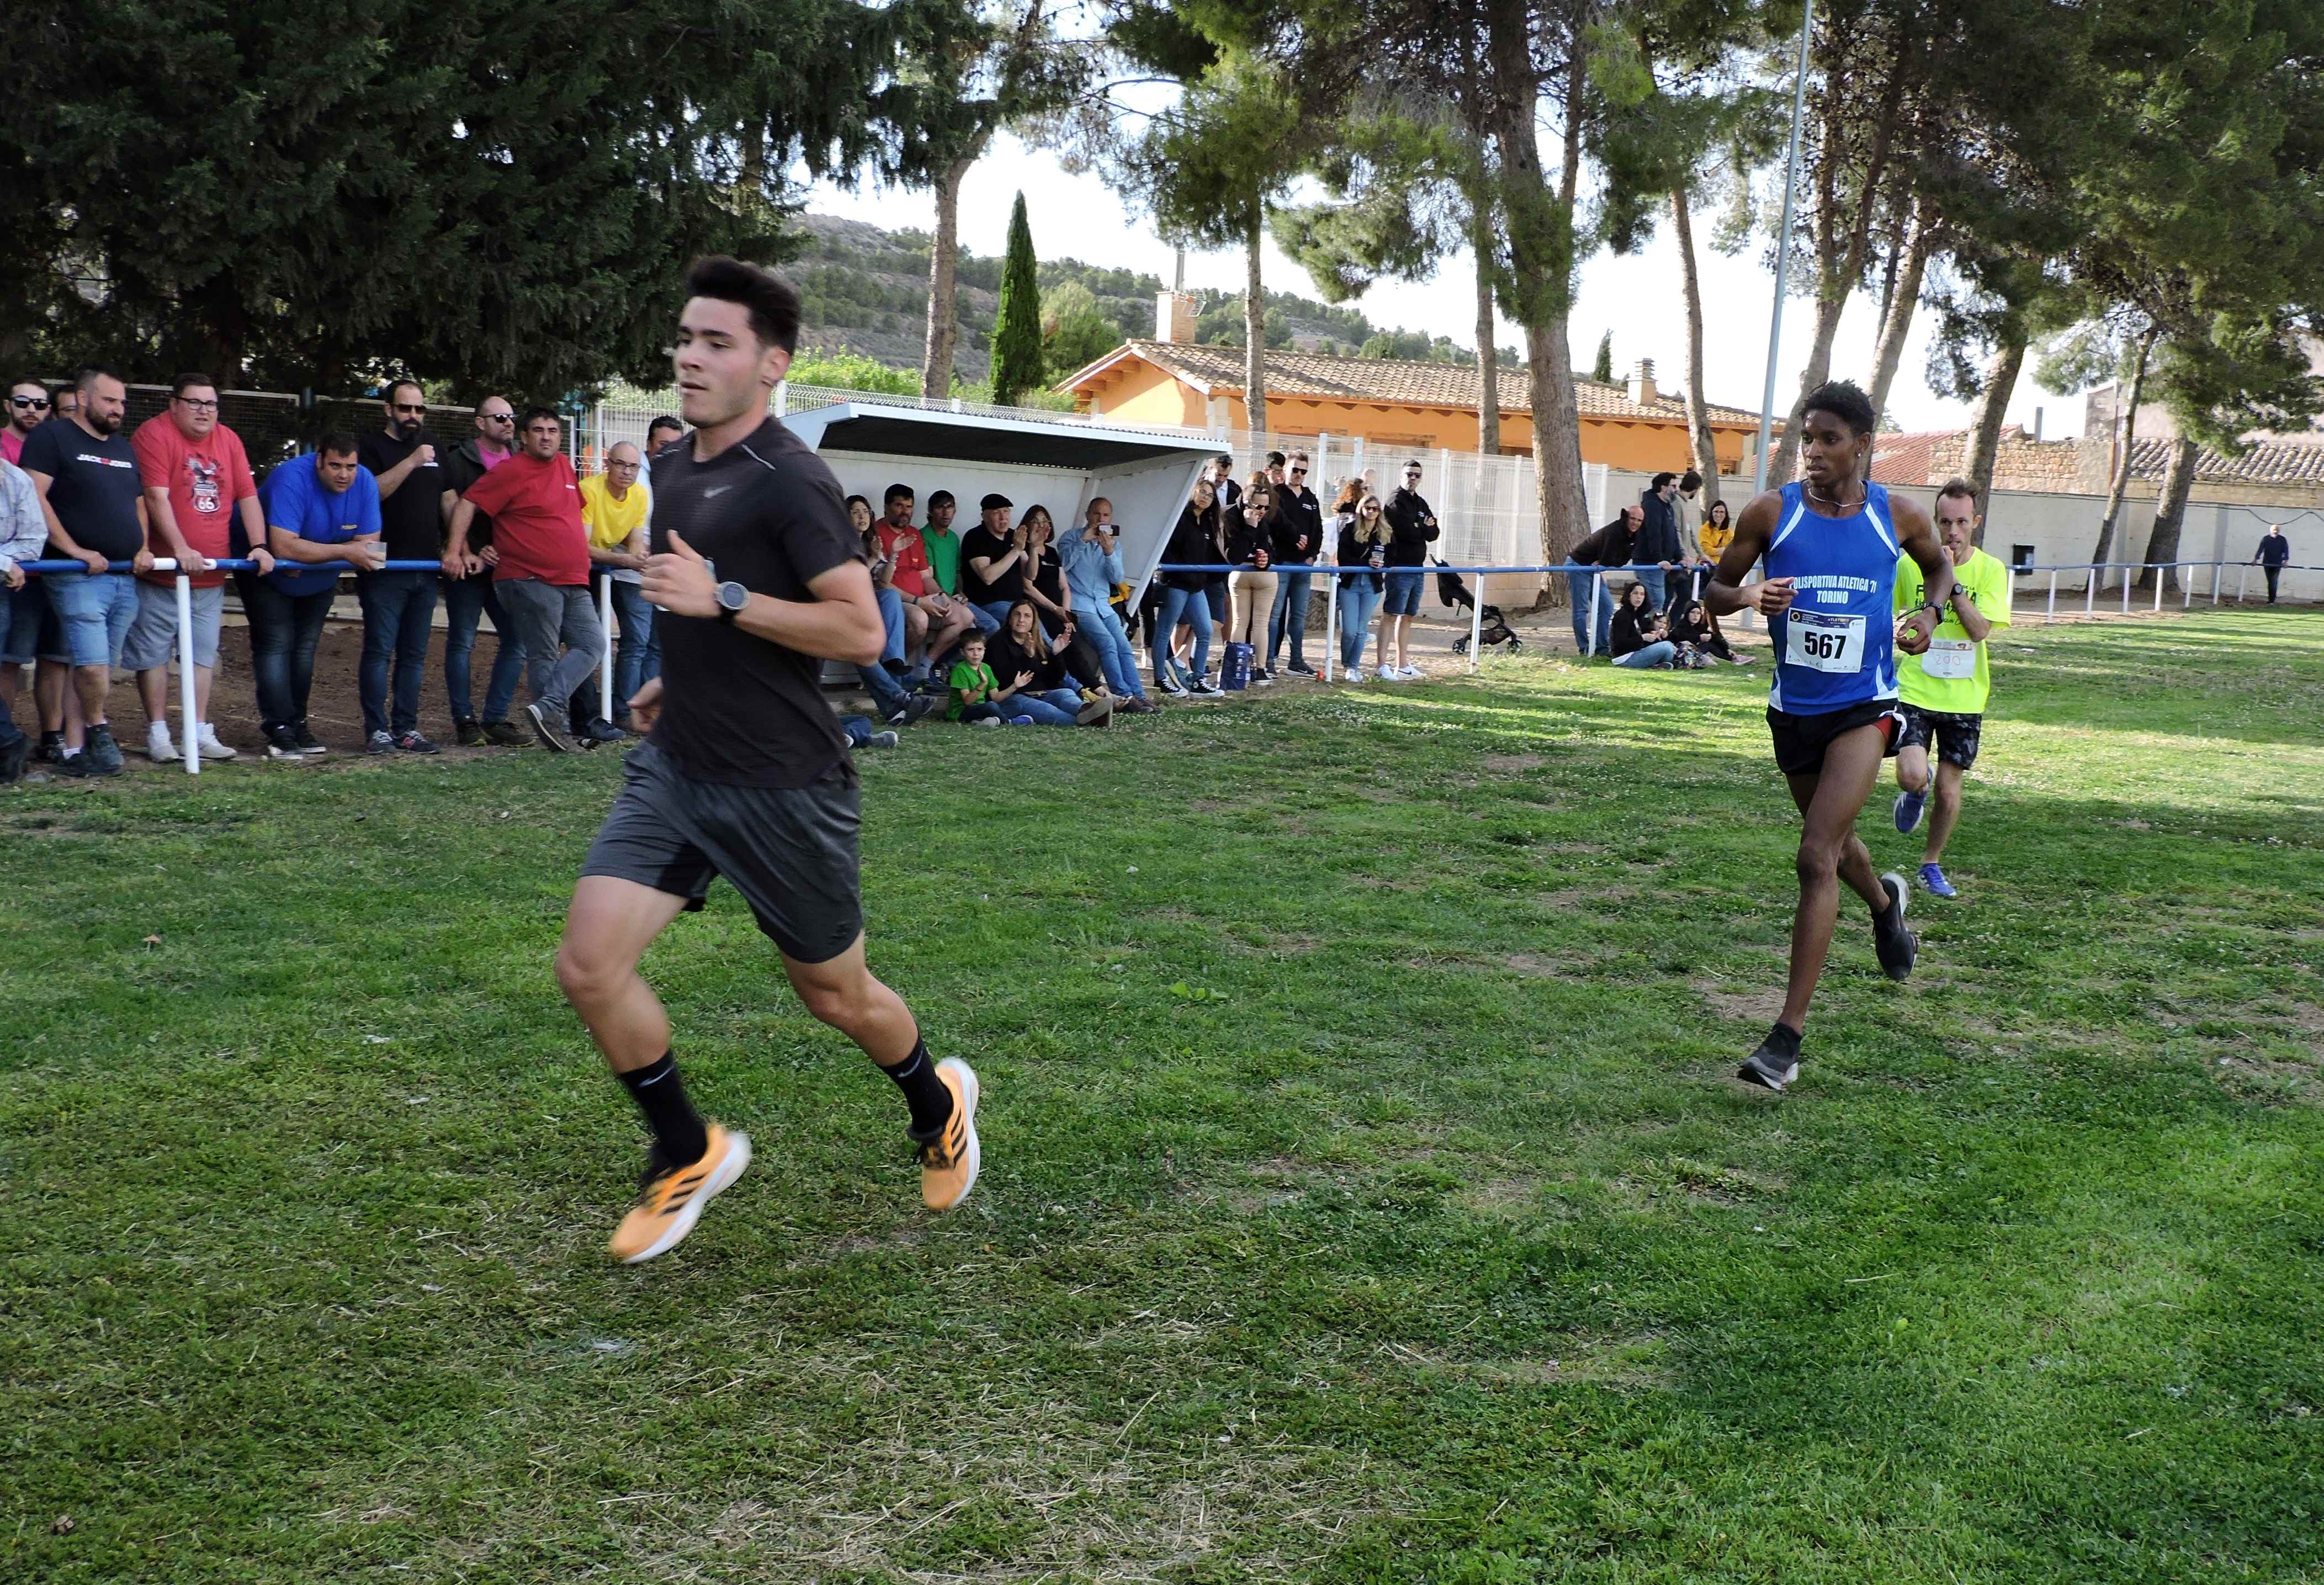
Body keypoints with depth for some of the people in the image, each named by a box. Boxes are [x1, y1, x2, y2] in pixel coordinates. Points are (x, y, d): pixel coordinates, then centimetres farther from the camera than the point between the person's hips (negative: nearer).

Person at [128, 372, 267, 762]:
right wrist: (181, 549, -25)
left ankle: (199, 732, 12)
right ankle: (158, 734, 8)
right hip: (160, 571, -5)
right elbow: (156, 497, -17)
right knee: (154, 654, 0)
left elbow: (247, 496, 8)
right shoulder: (153, 434, -9)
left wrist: (258, 546, -3)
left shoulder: (228, 440, 10)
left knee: (204, 655, 7)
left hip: (211, 575, 5)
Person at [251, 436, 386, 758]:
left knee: (305, 647, 8)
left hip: (318, 582, 5)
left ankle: (297, 723, 16)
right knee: (276, 645, -13)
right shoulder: (291, 479, -32)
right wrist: (345, 552, -40)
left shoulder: (365, 483, -15)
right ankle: (279, 730, -14)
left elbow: (369, 543, -15)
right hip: (268, 577, -5)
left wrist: (310, 557, -26)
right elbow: (283, 547, -39)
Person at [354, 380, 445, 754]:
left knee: (414, 654, 7)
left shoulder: (430, 444, 17)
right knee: (380, 651, -6)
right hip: (386, 567, -6)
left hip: (426, 568, 6)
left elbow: (447, 498, 21)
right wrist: (411, 462, -22)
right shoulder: (373, 446, -1)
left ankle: (406, 729, 11)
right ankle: (377, 731, -4)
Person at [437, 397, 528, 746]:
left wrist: (505, 550, -3)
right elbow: (452, 510, -7)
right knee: (462, 643, -1)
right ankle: (465, 721, 6)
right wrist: (467, 555, -15)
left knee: (516, 642, 1)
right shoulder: (459, 461, 0)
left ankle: (495, 719, 10)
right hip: (467, 567, -4)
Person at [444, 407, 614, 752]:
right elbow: (467, 505, -9)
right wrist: (455, 551, -16)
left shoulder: (564, 466, 15)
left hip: (573, 581, 8)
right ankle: (553, 718, -4)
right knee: (544, 657, -6)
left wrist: (581, 551, 28)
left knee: (592, 645, -4)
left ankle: (547, 709, -10)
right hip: (531, 581, -8)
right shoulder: (511, 471, -8)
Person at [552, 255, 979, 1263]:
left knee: (835, 995, 10)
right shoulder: (674, 471, 10)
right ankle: (689, 1155, 15)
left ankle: (939, 1106, 41)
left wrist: (723, 599, -25)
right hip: (675, 767, 7)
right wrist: (680, 678, 15)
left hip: (785, 786, -7)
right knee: (590, 966, -7)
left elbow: (862, 632, -21)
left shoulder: (791, 481, -16)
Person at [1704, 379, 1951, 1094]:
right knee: (1832, 842, 23)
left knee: (1817, 858, -16)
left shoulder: (1898, 516, -4)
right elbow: (1717, 588, 3)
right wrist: (1748, 596, -20)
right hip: (1794, 707, 3)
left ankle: (1787, 1037, -14)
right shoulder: (1771, 512, -6)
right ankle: (1884, 902, 62)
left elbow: (1939, 564, 17)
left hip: (1863, 707, -3)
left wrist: (1930, 613, -4)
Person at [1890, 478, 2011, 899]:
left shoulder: (1990, 570, -4)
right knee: (1912, 776, -20)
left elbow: (1980, 630, -16)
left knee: (1949, 792, 6)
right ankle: (1915, 794, 19)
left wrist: (1953, 582, -22)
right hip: (1914, 690, -1)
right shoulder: (1910, 564, -3)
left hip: (1964, 697, 1)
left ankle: (1932, 863, 31)